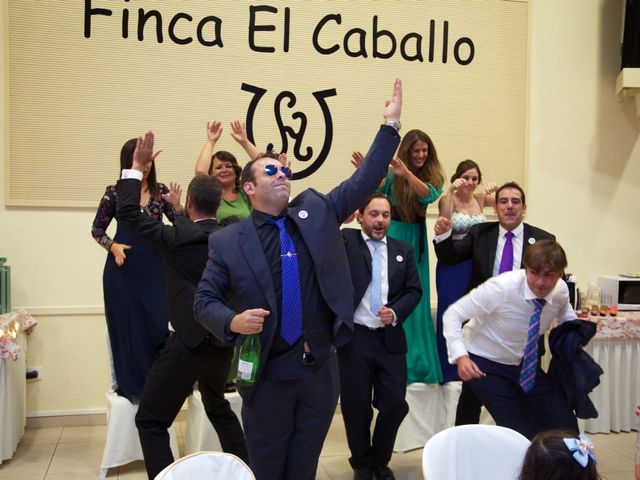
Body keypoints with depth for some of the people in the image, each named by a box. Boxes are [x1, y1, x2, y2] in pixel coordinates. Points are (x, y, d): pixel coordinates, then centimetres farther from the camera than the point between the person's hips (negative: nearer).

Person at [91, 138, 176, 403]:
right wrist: (112, 246, -9)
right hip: (123, 267, -1)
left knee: (158, 324, -3)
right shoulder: (115, 192, 0)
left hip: (155, 267, 1)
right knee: (126, 326, 4)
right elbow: (97, 229, 8)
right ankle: (130, 385, 18)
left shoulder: (160, 191, 5)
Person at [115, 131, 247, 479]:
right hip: (223, 342, 7)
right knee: (218, 407, 30)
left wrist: (136, 167, 0)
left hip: (187, 343, -7)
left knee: (151, 420, 5)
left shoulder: (178, 236, -11)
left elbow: (128, 214, -6)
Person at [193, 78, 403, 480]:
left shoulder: (316, 211, 3)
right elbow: (204, 300, -2)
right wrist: (233, 321, -22)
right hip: (268, 372, -2)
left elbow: (364, 182, -1)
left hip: (321, 367, 2)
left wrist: (391, 124, -8)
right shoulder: (228, 240, -4)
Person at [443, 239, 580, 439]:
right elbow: (453, 314, -23)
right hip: (485, 365, -5)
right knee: (518, 432, -15)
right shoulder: (501, 287, -29)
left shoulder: (561, 290, -12)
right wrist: (460, 357, -34)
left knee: (566, 428, 3)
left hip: (525, 364, 6)